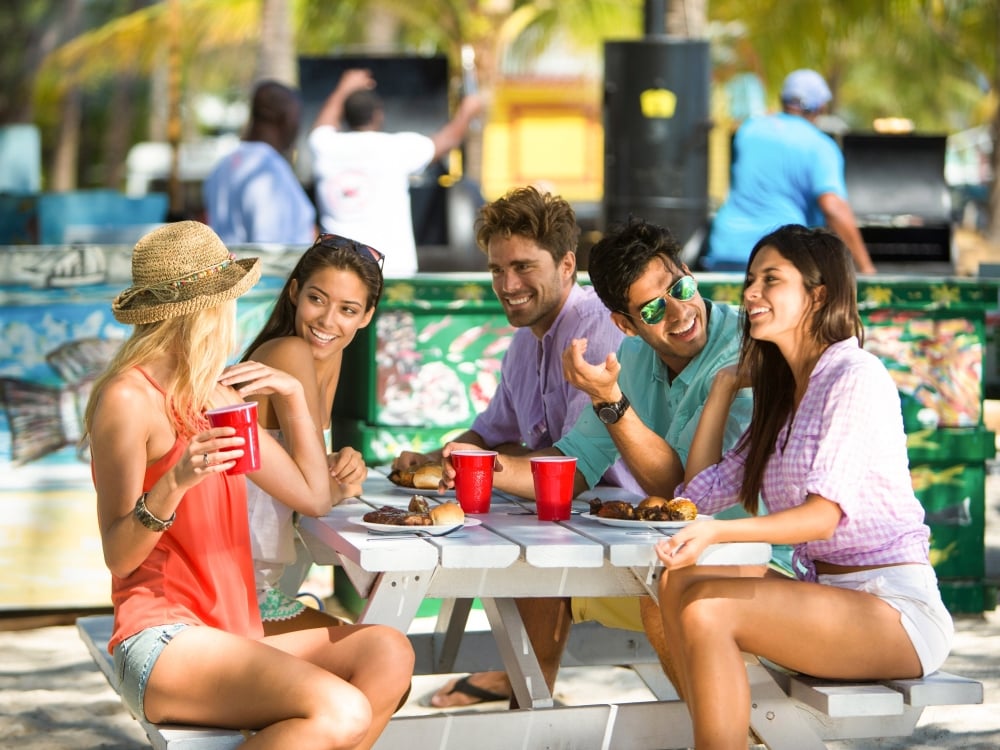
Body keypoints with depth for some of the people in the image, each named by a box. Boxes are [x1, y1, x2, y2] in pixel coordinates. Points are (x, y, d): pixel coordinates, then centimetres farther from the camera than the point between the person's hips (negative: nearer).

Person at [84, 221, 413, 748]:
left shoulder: (215, 396, 17)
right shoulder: (128, 398, -8)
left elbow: (312, 494, 21)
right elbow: (118, 558, -11)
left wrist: (292, 396, 12)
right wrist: (175, 483, -28)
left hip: (229, 636, 9)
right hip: (161, 642, -9)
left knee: (388, 654, -14)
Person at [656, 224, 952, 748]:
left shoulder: (855, 375, -9)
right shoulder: (781, 395, 19)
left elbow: (827, 512, -20)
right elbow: (700, 493, 16)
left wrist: (717, 533, -34)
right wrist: (724, 386, 16)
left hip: (896, 608, -8)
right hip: (827, 596, 8)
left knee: (707, 610, -23)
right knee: (680, 588, -9)